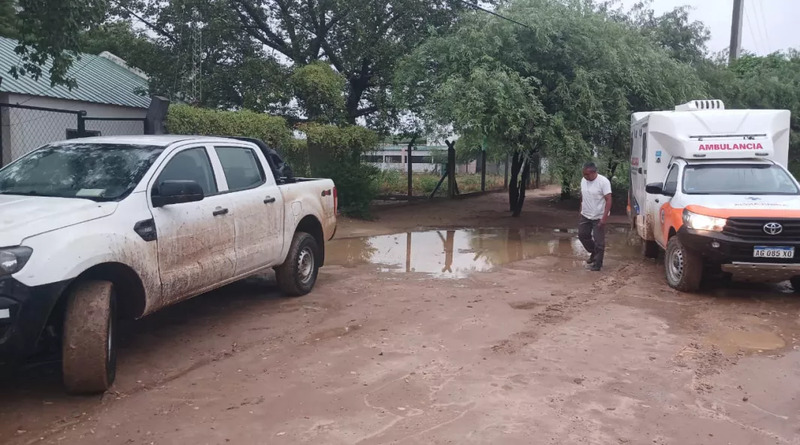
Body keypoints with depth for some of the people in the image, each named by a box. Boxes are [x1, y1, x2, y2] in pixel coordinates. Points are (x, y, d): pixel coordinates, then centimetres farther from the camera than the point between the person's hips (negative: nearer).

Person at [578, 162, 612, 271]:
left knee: (599, 241, 0)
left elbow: (608, 200, -21)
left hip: (598, 217, -7)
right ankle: (594, 253, 36)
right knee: (582, 235, 14)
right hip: (585, 215, 7)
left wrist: (604, 217, -25)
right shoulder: (583, 180, 0)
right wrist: (581, 210, 16)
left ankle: (598, 263, 12)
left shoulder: (603, 181, -21)